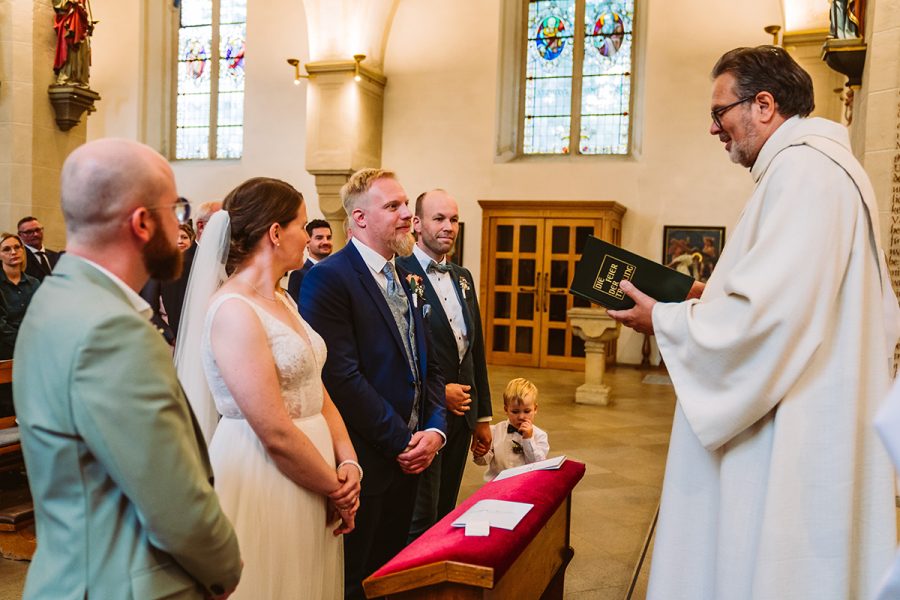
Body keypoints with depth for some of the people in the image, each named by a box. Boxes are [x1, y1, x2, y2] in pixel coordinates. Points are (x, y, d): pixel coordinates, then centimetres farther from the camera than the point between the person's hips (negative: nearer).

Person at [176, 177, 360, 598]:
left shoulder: (283, 302, 9)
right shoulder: (234, 310, -19)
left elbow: (317, 393, 8)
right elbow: (275, 433, -21)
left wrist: (348, 463, -6)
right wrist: (335, 490, -10)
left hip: (310, 483, 9)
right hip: (262, 485, -8)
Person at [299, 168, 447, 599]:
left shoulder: (405, 280, 13)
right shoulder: (329, 277, -15)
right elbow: (342, 376, -22)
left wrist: (434, 429, -2)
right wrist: (401, 442, -17)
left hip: (407, 460, 8)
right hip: (362, 461, -8)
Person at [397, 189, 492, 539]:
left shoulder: (463, 278, 13)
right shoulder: (398, 273, -11)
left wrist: (483, 416, 16)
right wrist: (439, 391, -15)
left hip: (462, 413, 7)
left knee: (445, 514, 17)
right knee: (420, 522, 2)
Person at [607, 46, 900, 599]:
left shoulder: (804, 171, -17)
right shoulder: (826, 168, 16)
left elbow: (766, 317, -25)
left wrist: (663, 319, -11)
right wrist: (712, 298, 13)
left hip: (789, 446, -10)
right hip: (804, 428, 10)